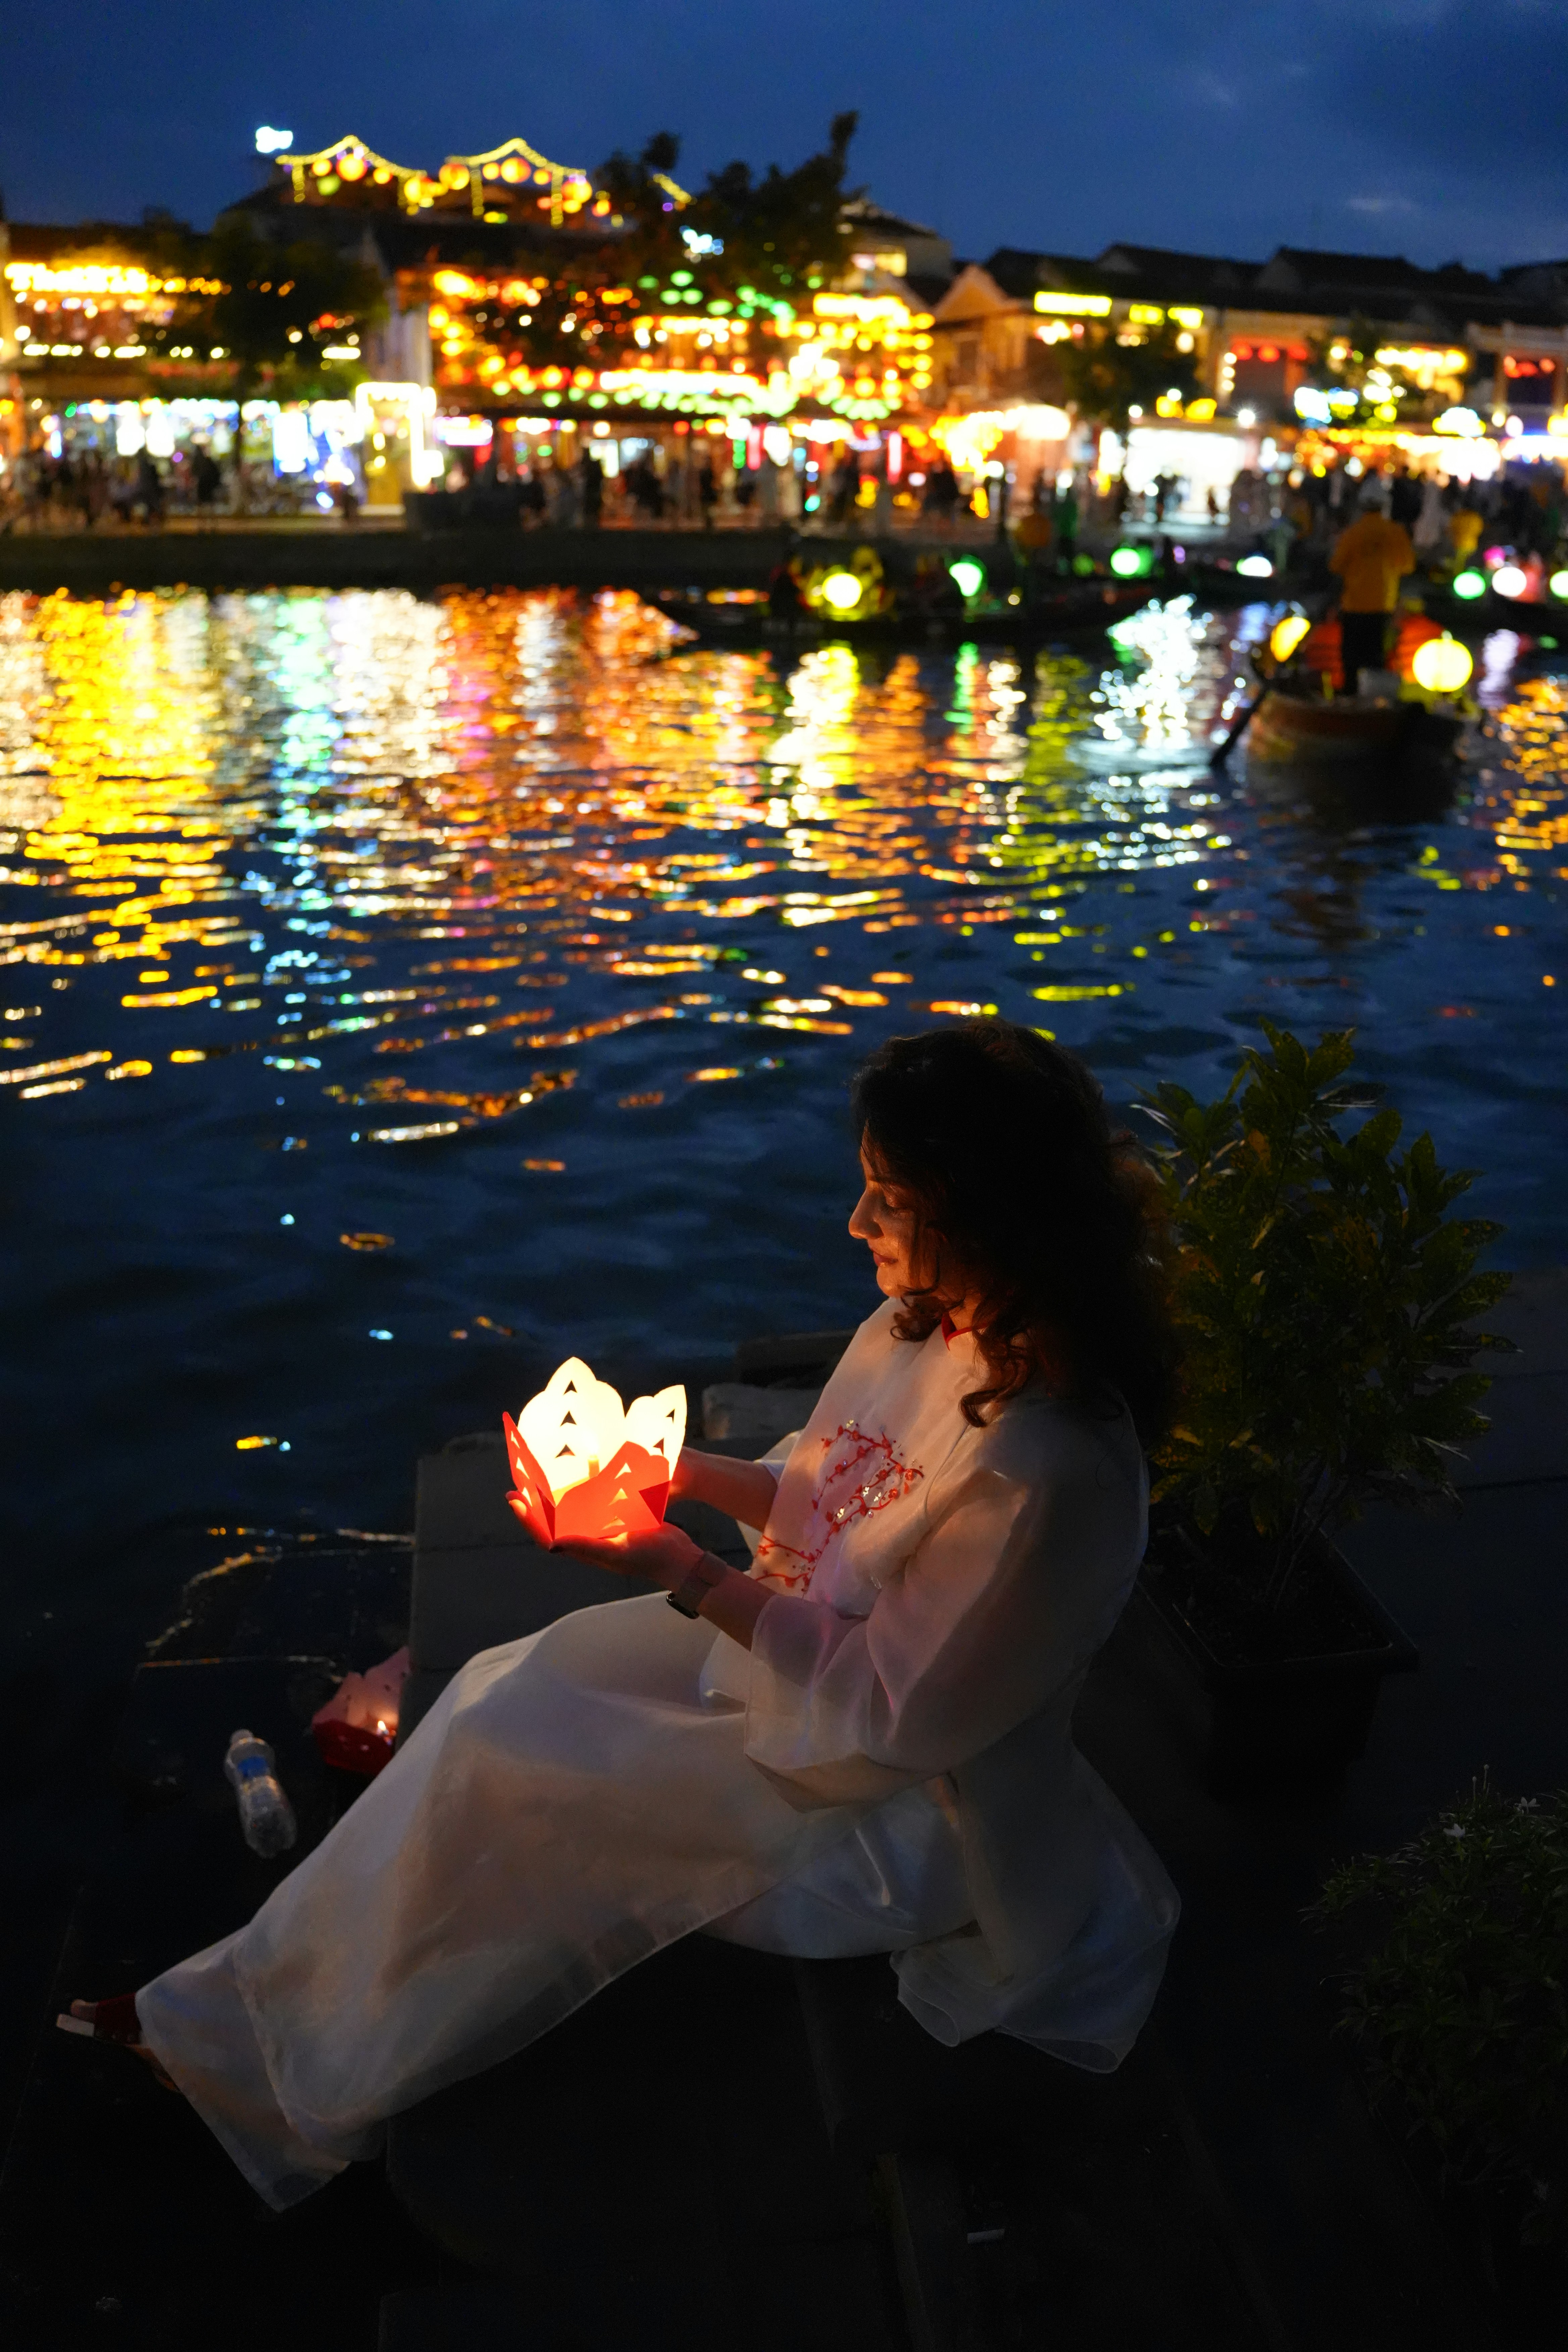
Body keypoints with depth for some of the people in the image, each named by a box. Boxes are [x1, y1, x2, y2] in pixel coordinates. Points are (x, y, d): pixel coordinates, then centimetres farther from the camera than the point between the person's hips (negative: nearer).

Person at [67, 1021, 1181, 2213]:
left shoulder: (1045, 1469, -35)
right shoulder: (929, 1321, -9)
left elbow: (890, 1709, -26)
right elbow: (822, 1489, 7)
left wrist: (691, 1578, -25)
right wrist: (676, 1467, -8)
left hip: (886, 1789, -8)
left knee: (507, 1768, -8)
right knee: (502, 1692, 3)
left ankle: (306, 2061, 19)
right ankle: (251, 2001, 23)